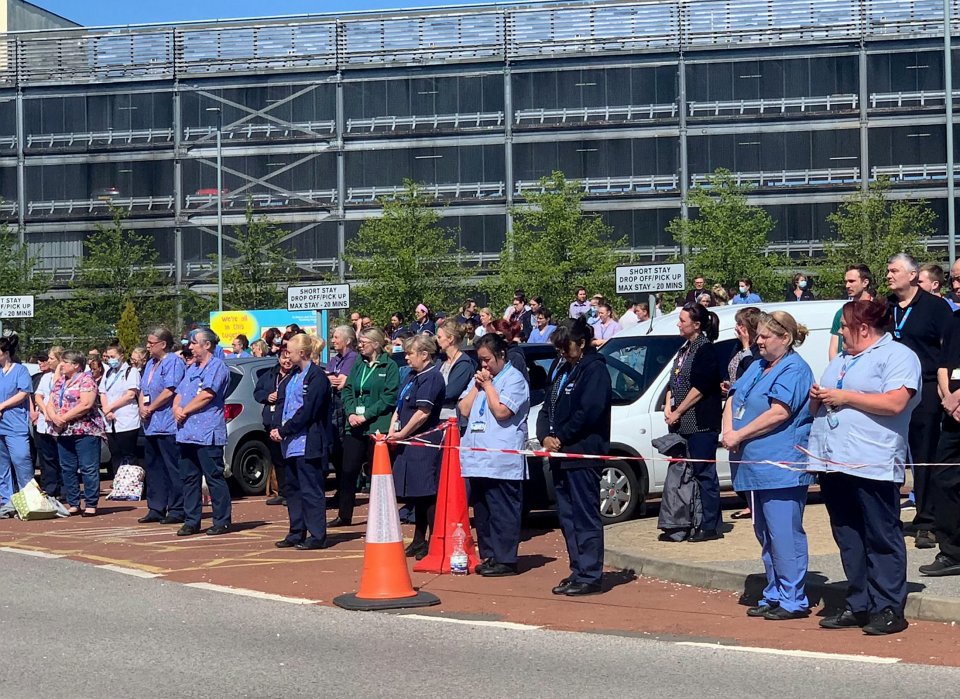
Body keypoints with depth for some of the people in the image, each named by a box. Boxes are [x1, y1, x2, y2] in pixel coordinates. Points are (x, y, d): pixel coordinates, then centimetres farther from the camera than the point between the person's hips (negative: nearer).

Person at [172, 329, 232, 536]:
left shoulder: (217, 367, -5)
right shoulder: (192, 368, 22)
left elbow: (206, 395, -15)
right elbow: (179, 394, 19)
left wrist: (185, 410, -7)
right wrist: (177, 409, -2)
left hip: (207, 433, -9)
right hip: (187, 432, 9)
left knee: (214, 477, -5)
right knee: (189, 478, 9)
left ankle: (222, 521, 1)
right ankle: (191, 522, 15)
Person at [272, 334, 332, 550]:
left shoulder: (317, 378, -12)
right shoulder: (295, 375, 16)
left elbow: (306, 412, -17)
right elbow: (285, 404, 18)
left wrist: (283, 430, -12)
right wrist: (280, 430, 2)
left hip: (308, 444, -9)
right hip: (292, 442, 9)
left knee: (311, 490, -5)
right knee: (293, 489, 14)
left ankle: (317, 536, 1)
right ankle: (296, 533, 22)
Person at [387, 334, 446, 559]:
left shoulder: (431, 378, -13)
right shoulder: (412, 376, 17)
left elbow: (422, 414, -19)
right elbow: (400, 406, 18)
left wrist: (401, 434, -9)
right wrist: (393, 429, 2)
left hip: (425, 443, -10)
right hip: (410, 444, 10)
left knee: (427, 494, -7)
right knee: (416, 494, 14)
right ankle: (419, 541, 23)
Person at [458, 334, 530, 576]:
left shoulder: (514, 379, -3)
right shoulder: (479, 378, 21)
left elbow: (502, 411, -16)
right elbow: (464, 410, 13)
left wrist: (488, 385, -7)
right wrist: (477, 385, 4)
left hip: (502, 460, -8)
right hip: (477, 456, 8)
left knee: (503, 511, -7)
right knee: (482, 510, 10)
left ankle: (505, 560, -5)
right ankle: (488, 556, 18)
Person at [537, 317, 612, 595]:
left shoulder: (594, 369, -8)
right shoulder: (561, 368, 19)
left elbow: (589, 413, -17)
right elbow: (548, 407, 18)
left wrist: (560, 437, -12)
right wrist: (545, 435, -1)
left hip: (583, 454, -9)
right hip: (561, 454, 9)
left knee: (585, 517, -7)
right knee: (567, 516, 12)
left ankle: (590, 576, -4)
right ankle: (578, 571, 19)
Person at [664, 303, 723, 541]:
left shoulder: (705, 349, -9)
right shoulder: (685, 349, 18)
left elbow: (700, 388, -16)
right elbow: (673, 381, 20)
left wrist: (677, 413, -13)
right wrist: (668, 407, 4)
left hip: (702, 423, -9)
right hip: (683, 423, 9)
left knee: (704, 472, -6)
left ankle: (710, 526, -2)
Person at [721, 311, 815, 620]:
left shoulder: (794, 369, -9)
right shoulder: (757, 367, 19)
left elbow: (779, 413, -19)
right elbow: (733, 399, 17)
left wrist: (739, 435, -14)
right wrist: (728, 431, -3)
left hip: (781, 468, -9)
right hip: (755, 467, 9)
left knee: (784, 534, -8)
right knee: (766, 535, 14)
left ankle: (792, 599, -3)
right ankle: (774, 595, 22)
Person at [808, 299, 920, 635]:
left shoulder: (897, 355, -3)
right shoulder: (840, 361, 24)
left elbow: (895, 403, -18)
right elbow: (819, 406, 30)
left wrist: (845, 397, -13)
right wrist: (817, 398, 6)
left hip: (872, 465, -8)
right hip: (833, 463, 8)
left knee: (882, 539, -3)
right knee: (849, 541, 10)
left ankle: (888, 609, 2)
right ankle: (859, 606, 17)